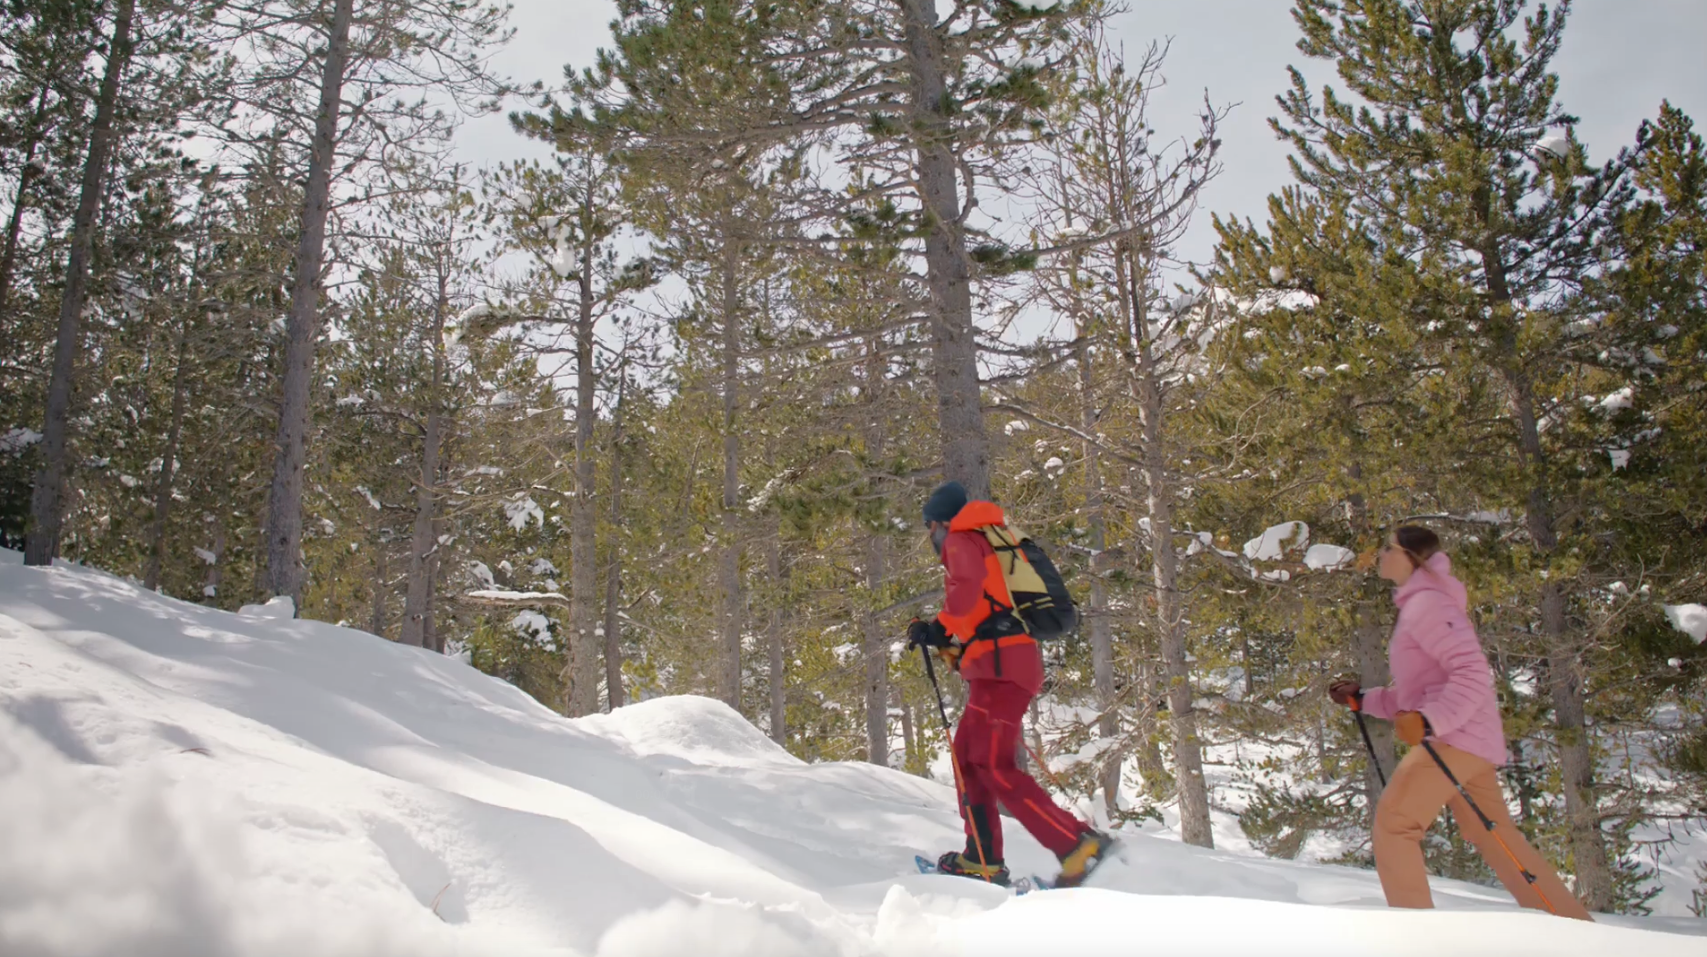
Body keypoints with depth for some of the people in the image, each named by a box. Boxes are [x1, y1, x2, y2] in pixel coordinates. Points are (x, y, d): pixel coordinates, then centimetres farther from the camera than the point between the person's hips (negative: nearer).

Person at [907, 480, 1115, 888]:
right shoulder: (992, 547, 29)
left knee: (994, 766, -13)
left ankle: (1080, 844, -18)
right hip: (1016, 664, 10)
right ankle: (982, 859, 16)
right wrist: (952, 645, 26)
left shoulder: (962, 540, 0)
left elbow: (967, 589, -21)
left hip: (999, 666, -10)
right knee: (967, 756, 15)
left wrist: (939, 628, -10)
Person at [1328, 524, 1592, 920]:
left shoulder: (1426, 603, -11)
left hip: (1455, 735, -10)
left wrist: (1429, 721, -30)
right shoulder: (1415, 607, 21)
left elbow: (1473, 674, -20)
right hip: (1469, 739, 10)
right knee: (1497, 840, 13)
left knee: (1393, 821, -9)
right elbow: (1415, 694, 24)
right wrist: (1361, 698, 19)